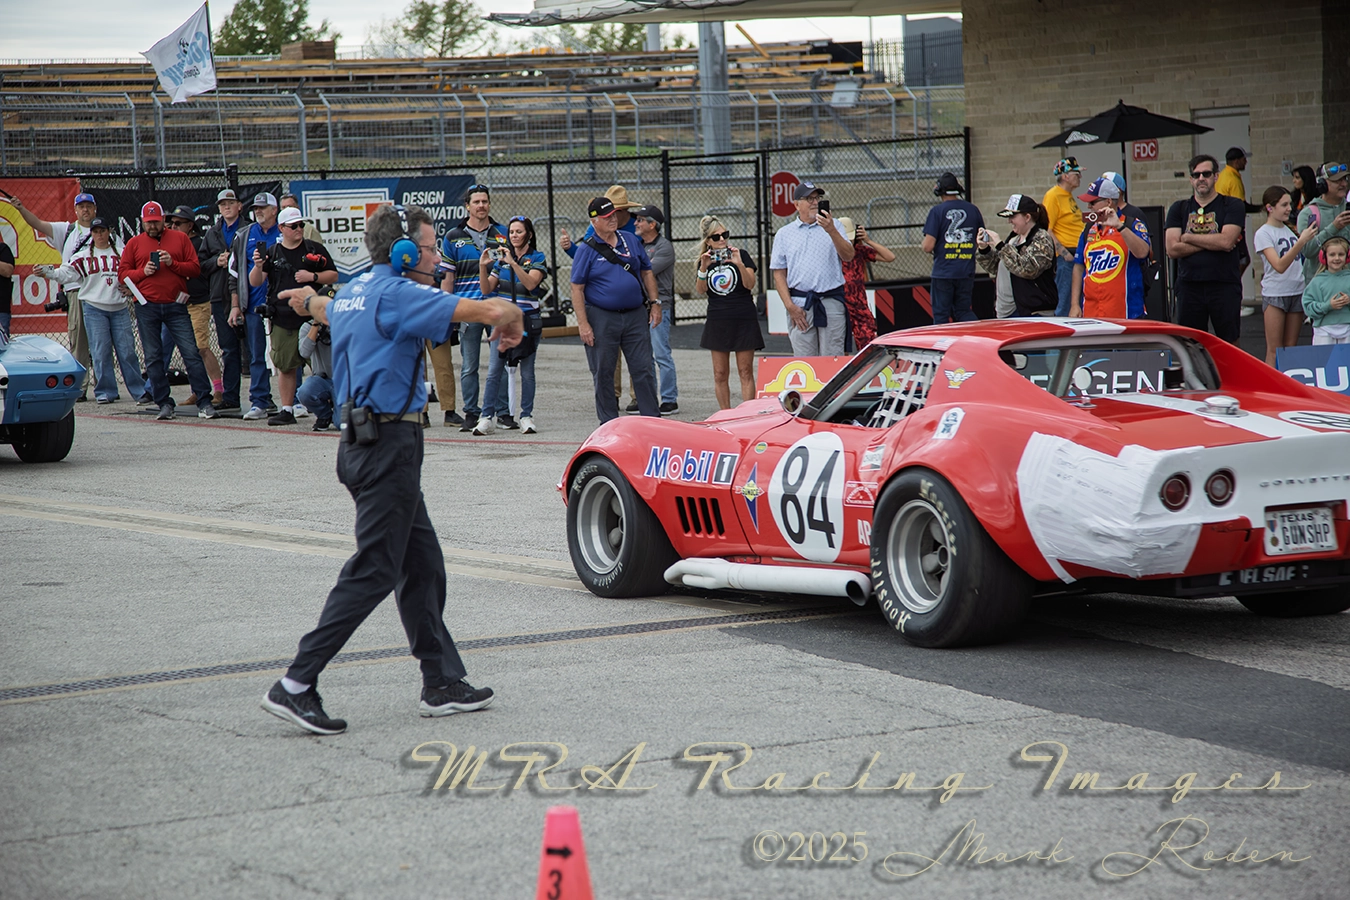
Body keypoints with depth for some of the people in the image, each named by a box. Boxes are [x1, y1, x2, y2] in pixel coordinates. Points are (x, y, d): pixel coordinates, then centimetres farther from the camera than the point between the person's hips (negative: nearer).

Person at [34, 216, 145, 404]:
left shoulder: (121, 254, 11)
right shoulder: (84, 257, 5)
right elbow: (67, 273, -6)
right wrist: (47, 272, -21)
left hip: (119, 309, 1)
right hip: (95, 309, -1)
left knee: (127, 351, 1)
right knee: (101, 352, -4)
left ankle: (139, 390, 7)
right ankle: (105, 392, 3)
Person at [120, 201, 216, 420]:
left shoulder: (180, 239, 9)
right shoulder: (134, 244, 11)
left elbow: (195, 268, 4)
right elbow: (122, 273, 8)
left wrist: (173, 263, -11)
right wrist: (143, 272, -9)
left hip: (175, 306, -1)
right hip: (147, 308, 1)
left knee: (191, 353, -7)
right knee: (153, 358, 1)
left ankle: (204, 403, -6)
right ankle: (164, 404, 7)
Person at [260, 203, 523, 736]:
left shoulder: (353, 291, 14)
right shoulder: (399, 294, -14)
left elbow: (328, 311, 41)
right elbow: (492, 312, -21)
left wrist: (309, 300, 66)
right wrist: (510, 326, 3)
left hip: (360, 437, 10)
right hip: (390, 440, -10)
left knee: (422, 564, 13)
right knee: (375, 569, -8)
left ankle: (443, 682, 17)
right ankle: (296, 686, -9)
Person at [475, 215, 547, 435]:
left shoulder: (537, 258, 0)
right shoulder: (502, 258, 10)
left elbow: (530, 283, -18)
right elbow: (487, 289, 8)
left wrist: (513, 263, -26)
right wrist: (483, 267, -8)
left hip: (528, 320, -3)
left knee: (527, 372, 2)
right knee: (494, 371, -5)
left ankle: (527, 417, 10)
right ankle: (487, 418, -5)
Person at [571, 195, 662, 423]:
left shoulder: (631, 241, 9)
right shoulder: (586, 249, -3)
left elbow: (646, 273, 17)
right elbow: (577, 289, -5)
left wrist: (654, 303, 7)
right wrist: (583, 324, -12)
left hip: (634, 316, 3)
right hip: (601, 317, -3)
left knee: (643, 370, 3)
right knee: (603, 374, 4)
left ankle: (652, 419, 9)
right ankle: (609, 423, 14)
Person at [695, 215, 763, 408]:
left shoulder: (741, 255, 1)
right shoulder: (706, 260, 10)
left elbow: (750, 284, -11)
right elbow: (700, 291, 0)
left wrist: (740, 264, -26)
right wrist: (703, 268, -15)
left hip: (744, 319, -3)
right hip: (717, 322, 3)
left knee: (745, 371, -4)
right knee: (720, 374, 3)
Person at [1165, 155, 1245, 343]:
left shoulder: (1231, 206, 4)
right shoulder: (1179, 209, 12)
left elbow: (1226, 241, -11)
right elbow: (1173, 249, 0)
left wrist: (1188, 238, -2)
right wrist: (1213, 243, -6)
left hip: (1224, 286, -2)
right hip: (1189, 286, 2)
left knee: (1230, 344, 0)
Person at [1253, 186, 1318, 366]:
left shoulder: (1289, 230, 12)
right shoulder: (1263, 234, -8)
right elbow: (1279, 266, -21)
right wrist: (1301, 241, -27)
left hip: (1296, 292, 6)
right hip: (1274, 295, -6)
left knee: (1290, 348, 6)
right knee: (1274, 351, -5)